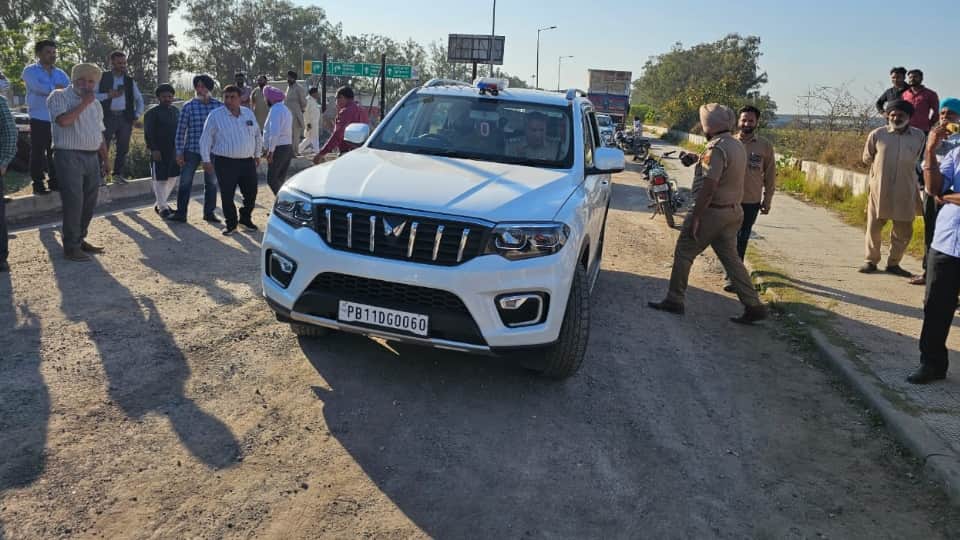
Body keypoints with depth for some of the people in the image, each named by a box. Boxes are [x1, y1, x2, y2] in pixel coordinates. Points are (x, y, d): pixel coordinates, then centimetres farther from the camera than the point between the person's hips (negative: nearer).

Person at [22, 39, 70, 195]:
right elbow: (38, 87, -17)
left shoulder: (60, 73, 15)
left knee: (56, 153, 7)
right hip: (39, 120, -4)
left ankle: (54, 181, 16)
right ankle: (38, 184, 2)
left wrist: (48, 90, -16)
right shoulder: (30, 70, 1)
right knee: (38, 153, -2)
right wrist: (59, 88, -9)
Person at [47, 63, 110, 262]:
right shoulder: (59, 96, -2)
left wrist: (105, 160, 18)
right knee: (74, 202, -8)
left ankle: (80, 239, 23)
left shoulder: (96, 104, 17)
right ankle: (71, 247, -1)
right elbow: (63, 120, -21)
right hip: (69, 156, -7)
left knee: (90, 203, 10)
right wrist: (84, 103, -13)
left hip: (92, 157, 7)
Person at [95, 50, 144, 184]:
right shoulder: (102, 78, 3)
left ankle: (119, 174, 14)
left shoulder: (130, 81, 13)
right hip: (108, 117, -3)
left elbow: (139, 99, 19)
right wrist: (108, 95, -15)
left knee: (123, 148, 5)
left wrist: (137, 116, 8)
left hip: (125, 118, 3)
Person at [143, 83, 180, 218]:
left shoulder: (176, 111, 12)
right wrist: (153, 149, -18)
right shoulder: (152, 113, -7)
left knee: (173, 177, 12)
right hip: (159, 151, -7)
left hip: (174, 150, 7)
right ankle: (162, 207, 4)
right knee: (160, 179, -2)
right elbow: (148, 133, -11)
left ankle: (160, 203, 25)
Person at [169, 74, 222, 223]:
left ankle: (209, 213, 24)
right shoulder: (189, 106, -3)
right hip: (191, 150, -1)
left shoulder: (219, 106, 1)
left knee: (211, 183, 11)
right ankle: (180, 213, 12)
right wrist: (179, 152, -6)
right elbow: (180, 130, -2)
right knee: (185, 182, 2)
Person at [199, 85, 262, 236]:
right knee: (227, 195, -1)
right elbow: (205, 139, -3)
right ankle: (231, 224, 14)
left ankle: (245, 219, 29)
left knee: (251, 193, 8)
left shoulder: (249, 113, 9)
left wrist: (257, 154, 19)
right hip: (225, 162, -4)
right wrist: (206, 160, -7)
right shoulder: (215, 115, -4)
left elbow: (258, 135, 20)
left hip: (248, 161, 4)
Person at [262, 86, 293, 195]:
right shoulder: (286, 109, 17)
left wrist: (270, 150, -20)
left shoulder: (275, 110, -13)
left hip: (278, 149, -9)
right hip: (288, 147, 9)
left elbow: (274, 132, -25)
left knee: (271, 179, -7)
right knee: (281, 179, 13)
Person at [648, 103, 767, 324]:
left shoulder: (717, 148, -19)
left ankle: (674, 301, 12)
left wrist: (695, 218, -21)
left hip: (713, 211, -9)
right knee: (731, 258, 12)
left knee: (683, 254, 4)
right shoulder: (737, 145, 10)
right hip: (733, 211, 9)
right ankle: (754, 306, 11)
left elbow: (709, 187, -24)